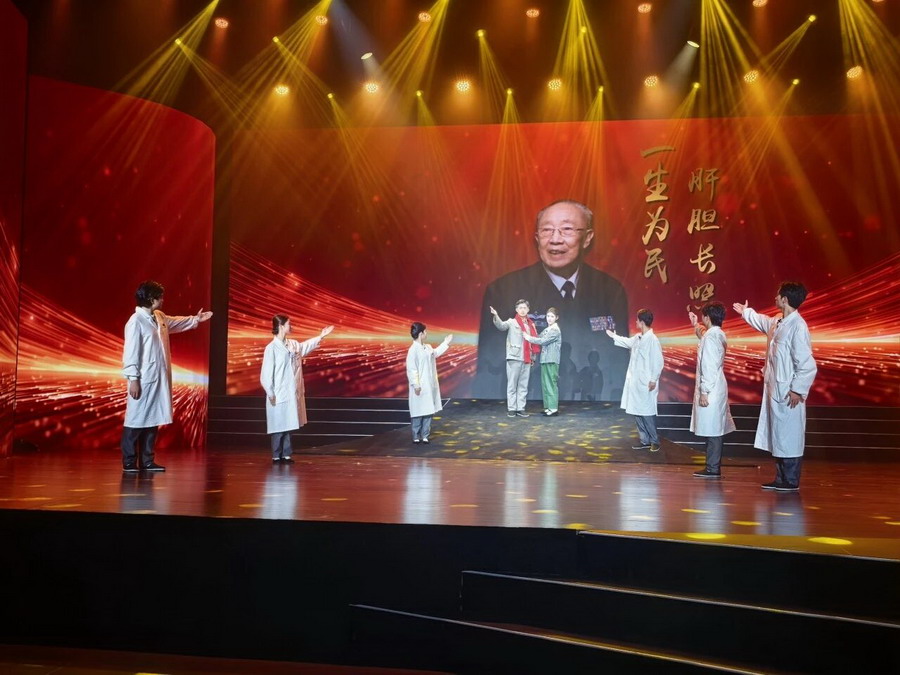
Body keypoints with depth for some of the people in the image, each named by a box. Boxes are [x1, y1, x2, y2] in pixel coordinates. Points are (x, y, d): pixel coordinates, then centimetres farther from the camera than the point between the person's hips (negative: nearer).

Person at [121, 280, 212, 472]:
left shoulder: (159, 317, 10)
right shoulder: (136, 321, -15)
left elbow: (175, 323, 34)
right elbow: (130, 352, -17)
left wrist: (195, 319, 32)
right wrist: (133, 379, -19)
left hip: (159, 379, 9)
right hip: (143, 380, -9)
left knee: (153, 419, 11)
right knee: (136, 420, -1)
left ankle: (147, 461, 18)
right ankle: (129, 462, 7)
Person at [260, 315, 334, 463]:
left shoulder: (293, 345, 8)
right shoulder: (271, 348, -14)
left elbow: (306, 346, 30)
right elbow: (266, 374, -13)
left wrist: (321, 336, 29)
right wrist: (270, 394, -14)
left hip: (292, 394, 7)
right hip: (279, 394, -7)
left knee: (288, 425, 10)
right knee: (279, 426, 0)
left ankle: (286, 454, 17)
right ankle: (276, 456, 9)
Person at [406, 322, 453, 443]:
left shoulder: (428, 348, 10)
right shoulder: (413, 349, -16)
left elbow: (436, 353, 34)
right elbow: (411, 369, -18)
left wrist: (446, 343, 32)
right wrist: (416, 385, -20)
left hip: (430, 386, 8)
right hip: (421, 387, -8)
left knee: (429, 411, 9)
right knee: (419, 412, -2)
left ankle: (425, 435, 16)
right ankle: (416, 436, 8)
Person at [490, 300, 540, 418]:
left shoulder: (531, 325, 15)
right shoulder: (512, 322, 2)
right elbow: (501, 326, -18)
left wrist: (533, 357, 12)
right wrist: (496, 316, -38)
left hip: (527, 360, 4)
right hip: (514, 358, -4)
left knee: (523, 386, 6)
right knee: (512, 385, 0)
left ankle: (520, 409, 10)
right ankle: (511, 409, 4)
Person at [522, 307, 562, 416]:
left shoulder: (555, 331, -9)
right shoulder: (546, 330, 17)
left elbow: (542, 341, -15)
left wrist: (528, 337, -9)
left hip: (552, 361, -8)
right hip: (544, 360, 8)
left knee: (551, 384, -8)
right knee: (545, 384, 8)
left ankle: (554, 408, -7)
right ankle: (548, 407, 13)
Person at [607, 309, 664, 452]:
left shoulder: (652, 339, -15)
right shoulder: (637, 338, 10)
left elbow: (658, 361, -17)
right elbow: (628, 342, 34)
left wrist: (654, 380, -17)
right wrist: (613, 335, 44)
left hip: (646, 384, -9)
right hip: (635, 383, 9)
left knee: (647, 414, -3)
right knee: (637, 413, 10)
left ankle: (655, 441, 11)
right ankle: (645, 441, 19)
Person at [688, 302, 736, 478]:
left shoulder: (710, 336, -17)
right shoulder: (719, 334, 12)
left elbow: (708, 366, -20)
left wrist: (704, 392, -19)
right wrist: (696, 325, 38)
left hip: (711, 389, -10)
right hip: (718, 387, 10)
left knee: (712, 430, -5)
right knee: (716, 429, 12)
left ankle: (712, 468, -1)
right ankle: (714, 466, 18)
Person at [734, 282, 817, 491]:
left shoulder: (797, 326, -17)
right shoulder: (776, 323, 10)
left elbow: (807, 364, -19)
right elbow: (762, 321, 37)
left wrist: (798, 390, -18)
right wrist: (746, 312, 52)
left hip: (788, 393, -9)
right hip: (774, 389, 9)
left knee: (788, 437, -1)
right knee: (777, 436, 13)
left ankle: (791, 482, 8)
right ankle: (781, 479, 21)